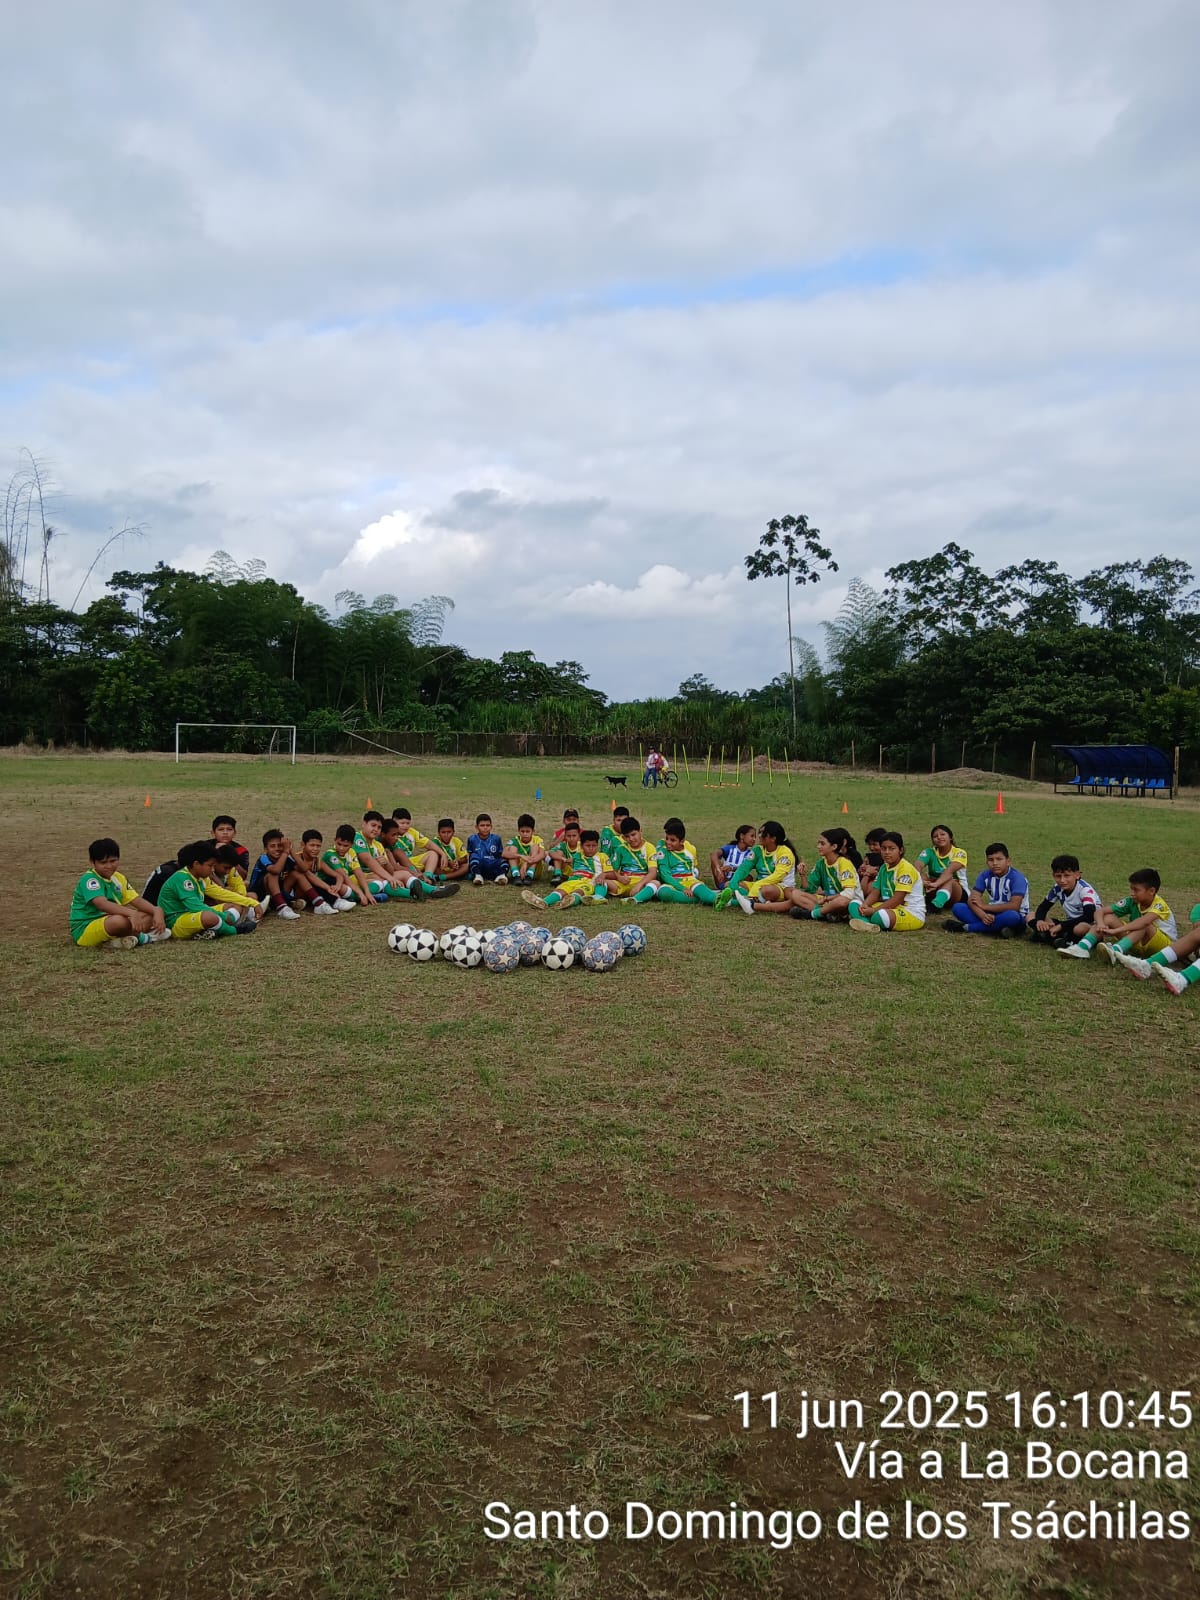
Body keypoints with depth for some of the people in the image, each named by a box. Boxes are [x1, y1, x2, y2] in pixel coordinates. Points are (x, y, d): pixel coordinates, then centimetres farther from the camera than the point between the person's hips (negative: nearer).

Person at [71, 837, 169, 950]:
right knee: (120, 920, -37)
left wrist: (156, 911, -19)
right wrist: (131, 913, -46)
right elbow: (102, 904, -33)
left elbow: (137, 900, 1)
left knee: (149, 915, -4)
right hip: (84, 930, -8)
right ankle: (140, 937, -8)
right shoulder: (89, 879, -17)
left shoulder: (118, 878, 8)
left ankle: (117, 941, -15)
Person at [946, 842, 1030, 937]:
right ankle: (996, 928, -28)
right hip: (992, 915, 5)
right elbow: (972, 899, -8)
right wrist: (982, 915, -30)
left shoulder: (1017, 878, -16)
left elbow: (1014, 906, -26)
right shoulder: (985, 876, -1)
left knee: (1012, 916, -42)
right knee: (958, 907, -13)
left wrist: (984, 906, -19)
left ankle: (966, 927, -28)